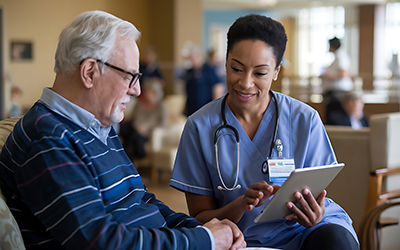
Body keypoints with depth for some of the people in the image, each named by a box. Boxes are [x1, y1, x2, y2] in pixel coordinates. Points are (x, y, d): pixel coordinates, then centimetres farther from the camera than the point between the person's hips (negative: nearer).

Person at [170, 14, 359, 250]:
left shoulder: (305, 120, -2)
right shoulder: (201, 127, -4)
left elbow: (315, 199, 3)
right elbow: (200, 217, -1)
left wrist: (313, 215, -22)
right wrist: (242, 204, -21)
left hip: (305, 231, -1)